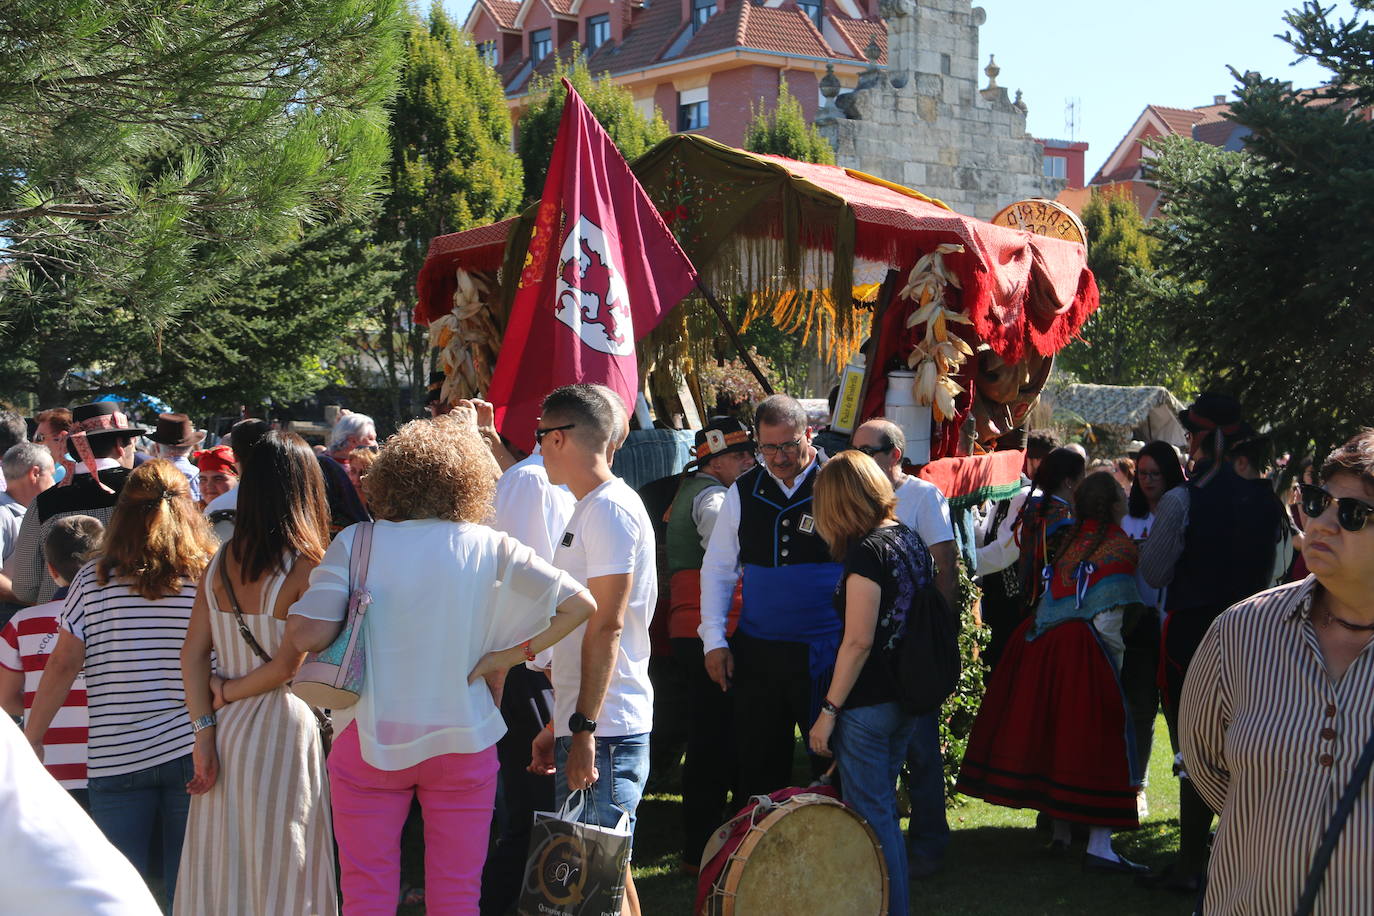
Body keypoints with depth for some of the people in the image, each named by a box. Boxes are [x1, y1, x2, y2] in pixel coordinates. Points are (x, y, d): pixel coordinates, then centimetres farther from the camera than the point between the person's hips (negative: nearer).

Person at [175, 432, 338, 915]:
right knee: (280, 872, 5)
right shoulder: (307, 567, -13)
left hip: (225, 728, 5)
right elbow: (287, 666, -15)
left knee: (222, 867, 14)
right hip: (282, 727, -5)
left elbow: (193, 654, 1)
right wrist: (230, 691, 0)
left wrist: (205, 730, 0)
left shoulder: (219, 563, 3)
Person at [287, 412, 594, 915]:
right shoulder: (490, 548, -3)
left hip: (370, 738, -1)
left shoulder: (356, 543, -6)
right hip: (463, 740, 1)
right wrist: (513, 653, 0)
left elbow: (305, 635, -15)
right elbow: (580, 603, -6)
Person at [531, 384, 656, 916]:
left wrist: (584, 731, -21)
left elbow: (607, 627, -19)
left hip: (604, 730, -10)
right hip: (583, 726, 10)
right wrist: (558, 727, 22)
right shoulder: (589, 509, 19)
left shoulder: (609, 508, -12)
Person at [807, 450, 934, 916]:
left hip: (867, 703, -9)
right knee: (882, 811, 21)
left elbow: (858, 641, -22)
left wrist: (828, 711, -16)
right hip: (906, 700, 9)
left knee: (868, 817, 1)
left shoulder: (867, 550, -18)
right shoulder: (912, 540, 7)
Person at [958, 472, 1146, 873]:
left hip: (1040, 644, 7)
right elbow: (1106, 618, -14)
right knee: (1097, 739, -3)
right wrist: (1115, 659, 1)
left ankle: (1060, 831, 26)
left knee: (1051, 733, 15)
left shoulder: (1071, 537, 12)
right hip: (1080, 647, -7)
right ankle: (1098, 844, -6)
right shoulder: (1118, 545, -8)